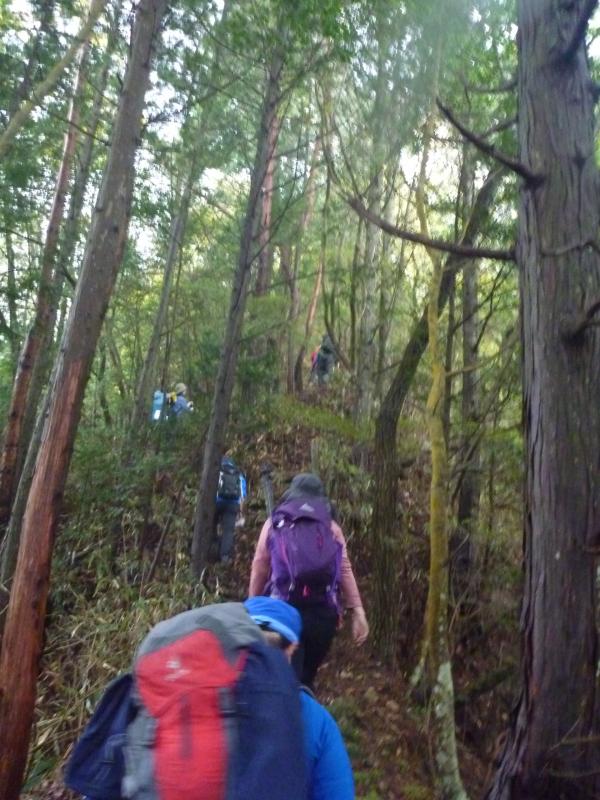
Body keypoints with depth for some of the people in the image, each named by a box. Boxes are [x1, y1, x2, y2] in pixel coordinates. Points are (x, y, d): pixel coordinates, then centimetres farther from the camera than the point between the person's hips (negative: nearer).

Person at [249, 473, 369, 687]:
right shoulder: (331, 527, 13)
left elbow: (259, 567, 6)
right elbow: (345, 571, 3)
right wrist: (357, 611, 2)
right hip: (322, 613, 2)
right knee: (306, 677, 17)